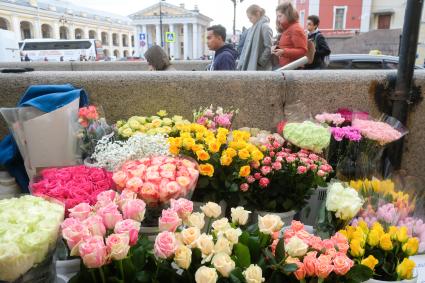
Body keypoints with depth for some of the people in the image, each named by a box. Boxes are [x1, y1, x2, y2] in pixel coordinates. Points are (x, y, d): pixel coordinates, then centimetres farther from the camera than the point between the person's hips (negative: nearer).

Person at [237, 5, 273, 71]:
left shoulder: (265, 27, -8)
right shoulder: (253, 28, 16)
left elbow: (269, 48, -15)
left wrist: (259, 63, -14)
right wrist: (241, 64, 11)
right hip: (248, 66, 8)